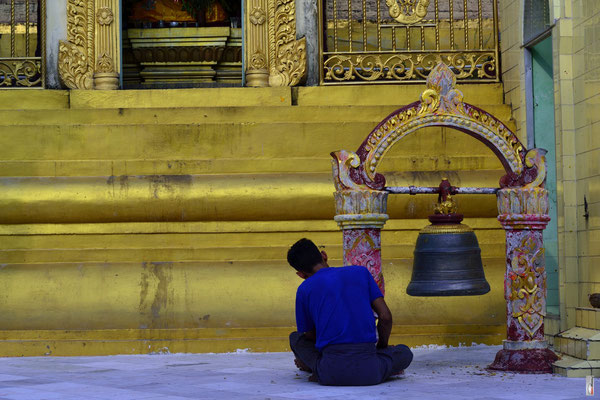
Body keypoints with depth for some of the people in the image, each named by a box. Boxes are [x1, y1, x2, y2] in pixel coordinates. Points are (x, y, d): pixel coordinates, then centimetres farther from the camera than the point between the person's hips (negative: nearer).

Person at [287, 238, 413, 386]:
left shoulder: (304, 290, 8)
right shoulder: (361, 272, 12)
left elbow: (310, 336, 14)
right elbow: (386, 317, 8)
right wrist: (382, 348, 26)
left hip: (332, 373, 0)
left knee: (295, 338, 28)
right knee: (405, 352, 31)